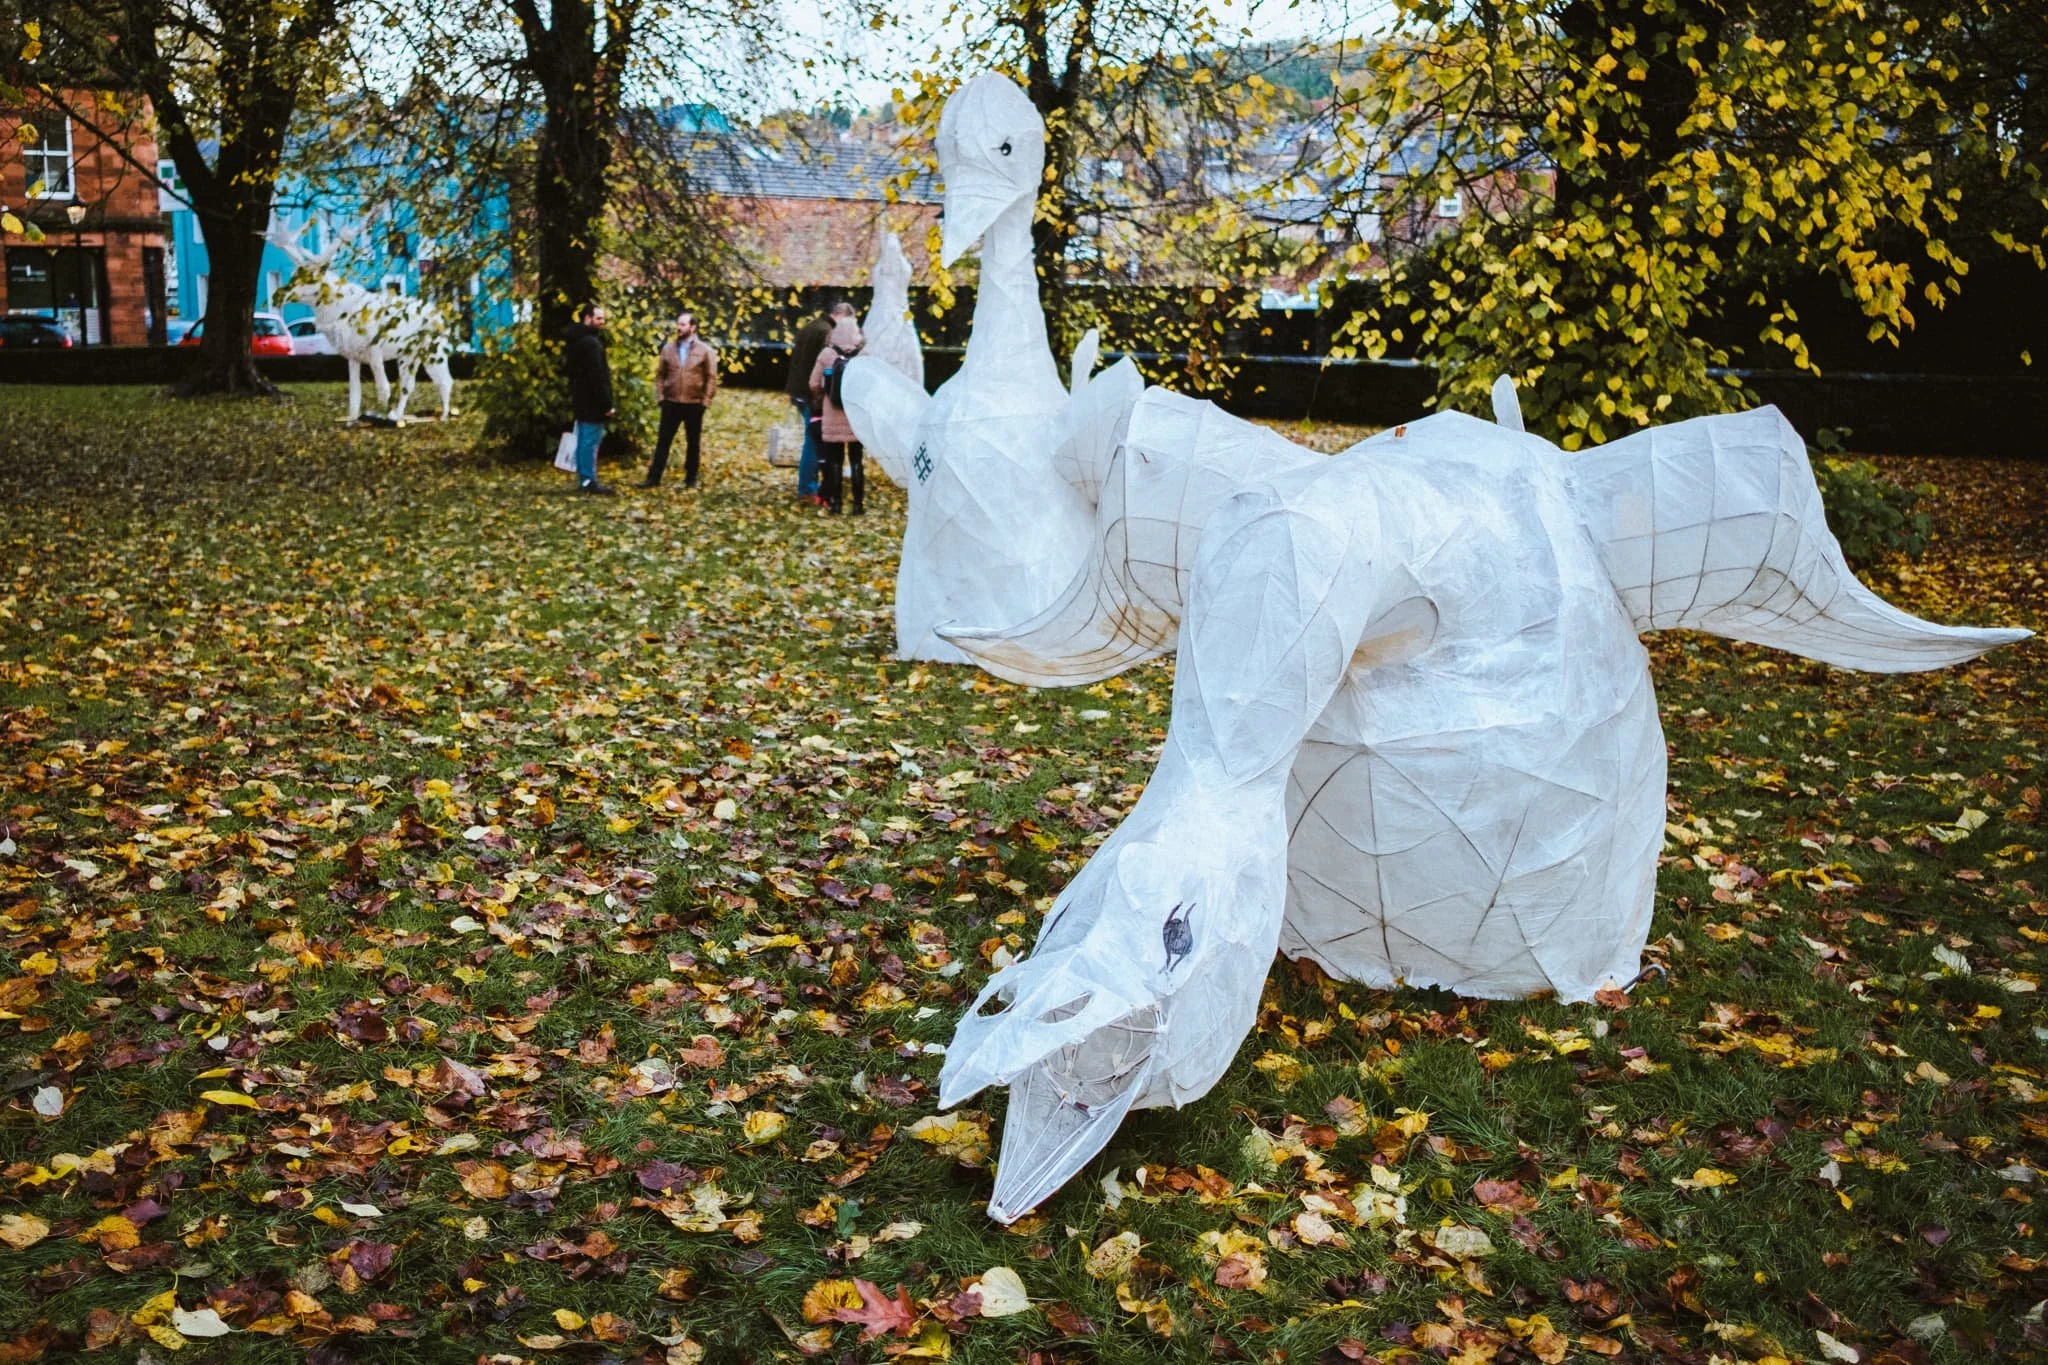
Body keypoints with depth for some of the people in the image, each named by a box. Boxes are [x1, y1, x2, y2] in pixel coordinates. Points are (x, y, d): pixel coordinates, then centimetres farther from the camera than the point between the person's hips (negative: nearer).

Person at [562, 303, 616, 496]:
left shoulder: (576, 340, 15)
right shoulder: (591, 342, -18)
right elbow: (597, 377, -22)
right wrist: (606, 404, -19)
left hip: (581, 399, 10)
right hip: (592, 401, -10)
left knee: (583, 440, 14)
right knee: (590, 441, -7)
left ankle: (583, 478, 18)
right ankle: (589, 481, -5)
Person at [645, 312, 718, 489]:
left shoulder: (705, 350, -2)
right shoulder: (668, 348, 5)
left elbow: (711, 378, -3)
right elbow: (660, 373, 9)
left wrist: (705, 400, -8)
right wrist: (661, 395, 1)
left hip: (694, 404, -2)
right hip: (671, 403, 2)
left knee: (693, 442, 8)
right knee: (663, 440, 1)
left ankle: (691, 479, 16)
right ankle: (654, 477, 2)